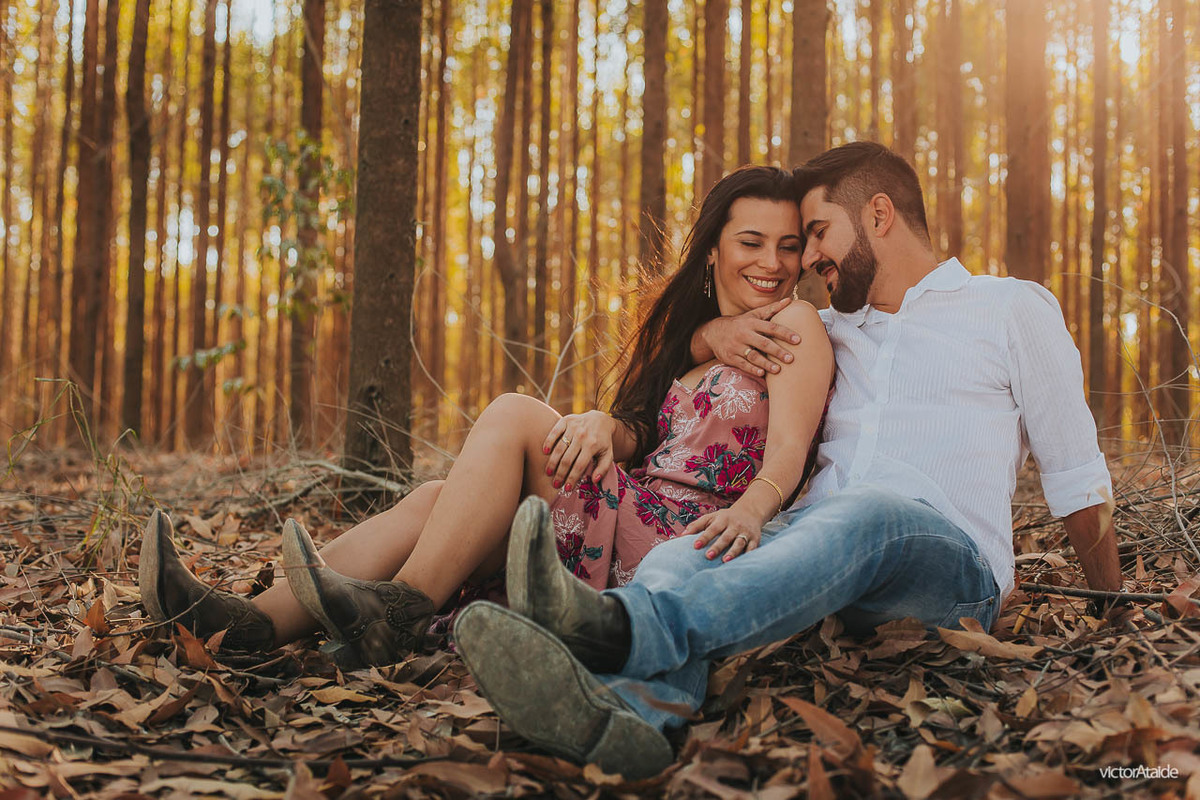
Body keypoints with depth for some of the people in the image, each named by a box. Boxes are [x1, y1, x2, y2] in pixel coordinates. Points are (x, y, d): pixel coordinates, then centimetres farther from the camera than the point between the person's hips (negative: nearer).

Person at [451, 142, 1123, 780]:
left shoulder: (1014, 308, 15)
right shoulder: (836, 330, 29)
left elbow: (1079, 481, 15)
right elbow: (686, 357, 38)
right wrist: (716, 329, 14)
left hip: (954, 570, -4)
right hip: (814, 539, 4)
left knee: (872, 509, -39)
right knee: (677, 557, -27)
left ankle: (620, 627, -61)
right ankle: (625, 707, -60)